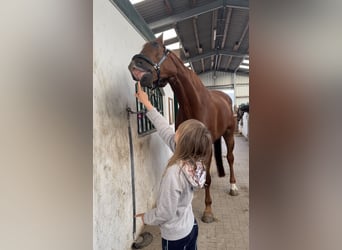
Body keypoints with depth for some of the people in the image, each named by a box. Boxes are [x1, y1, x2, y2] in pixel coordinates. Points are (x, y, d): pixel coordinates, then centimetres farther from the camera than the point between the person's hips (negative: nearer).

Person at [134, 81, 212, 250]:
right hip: (191, 226, 7)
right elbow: (166, 131, -7)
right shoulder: (192, 159, -14)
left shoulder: (174, 172, -36)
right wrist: (147, 105, -2)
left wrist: (146, 218, -5)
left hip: (175, 236, -6)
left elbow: (165, 213, -26)